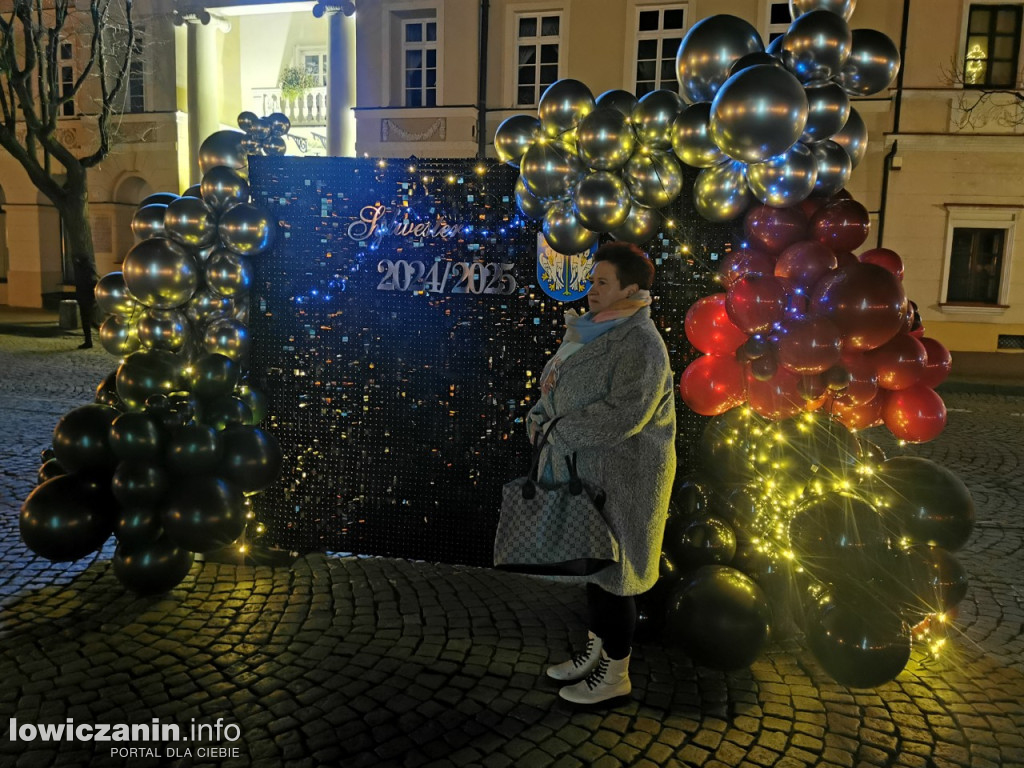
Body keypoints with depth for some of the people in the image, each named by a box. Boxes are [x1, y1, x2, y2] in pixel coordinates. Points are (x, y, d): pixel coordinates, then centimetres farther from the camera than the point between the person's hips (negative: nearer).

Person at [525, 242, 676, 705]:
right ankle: (596, 650, 35)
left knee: (609, 567, 2)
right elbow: (555, 387, 17)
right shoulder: (590, 332, 11)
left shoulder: (640, 343, -18)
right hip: (583, 470, 9)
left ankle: (615, 675, 19)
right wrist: (538, 417, -2)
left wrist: (560, 430, -19)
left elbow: (623, 414, -28)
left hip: (618, 476, -9)